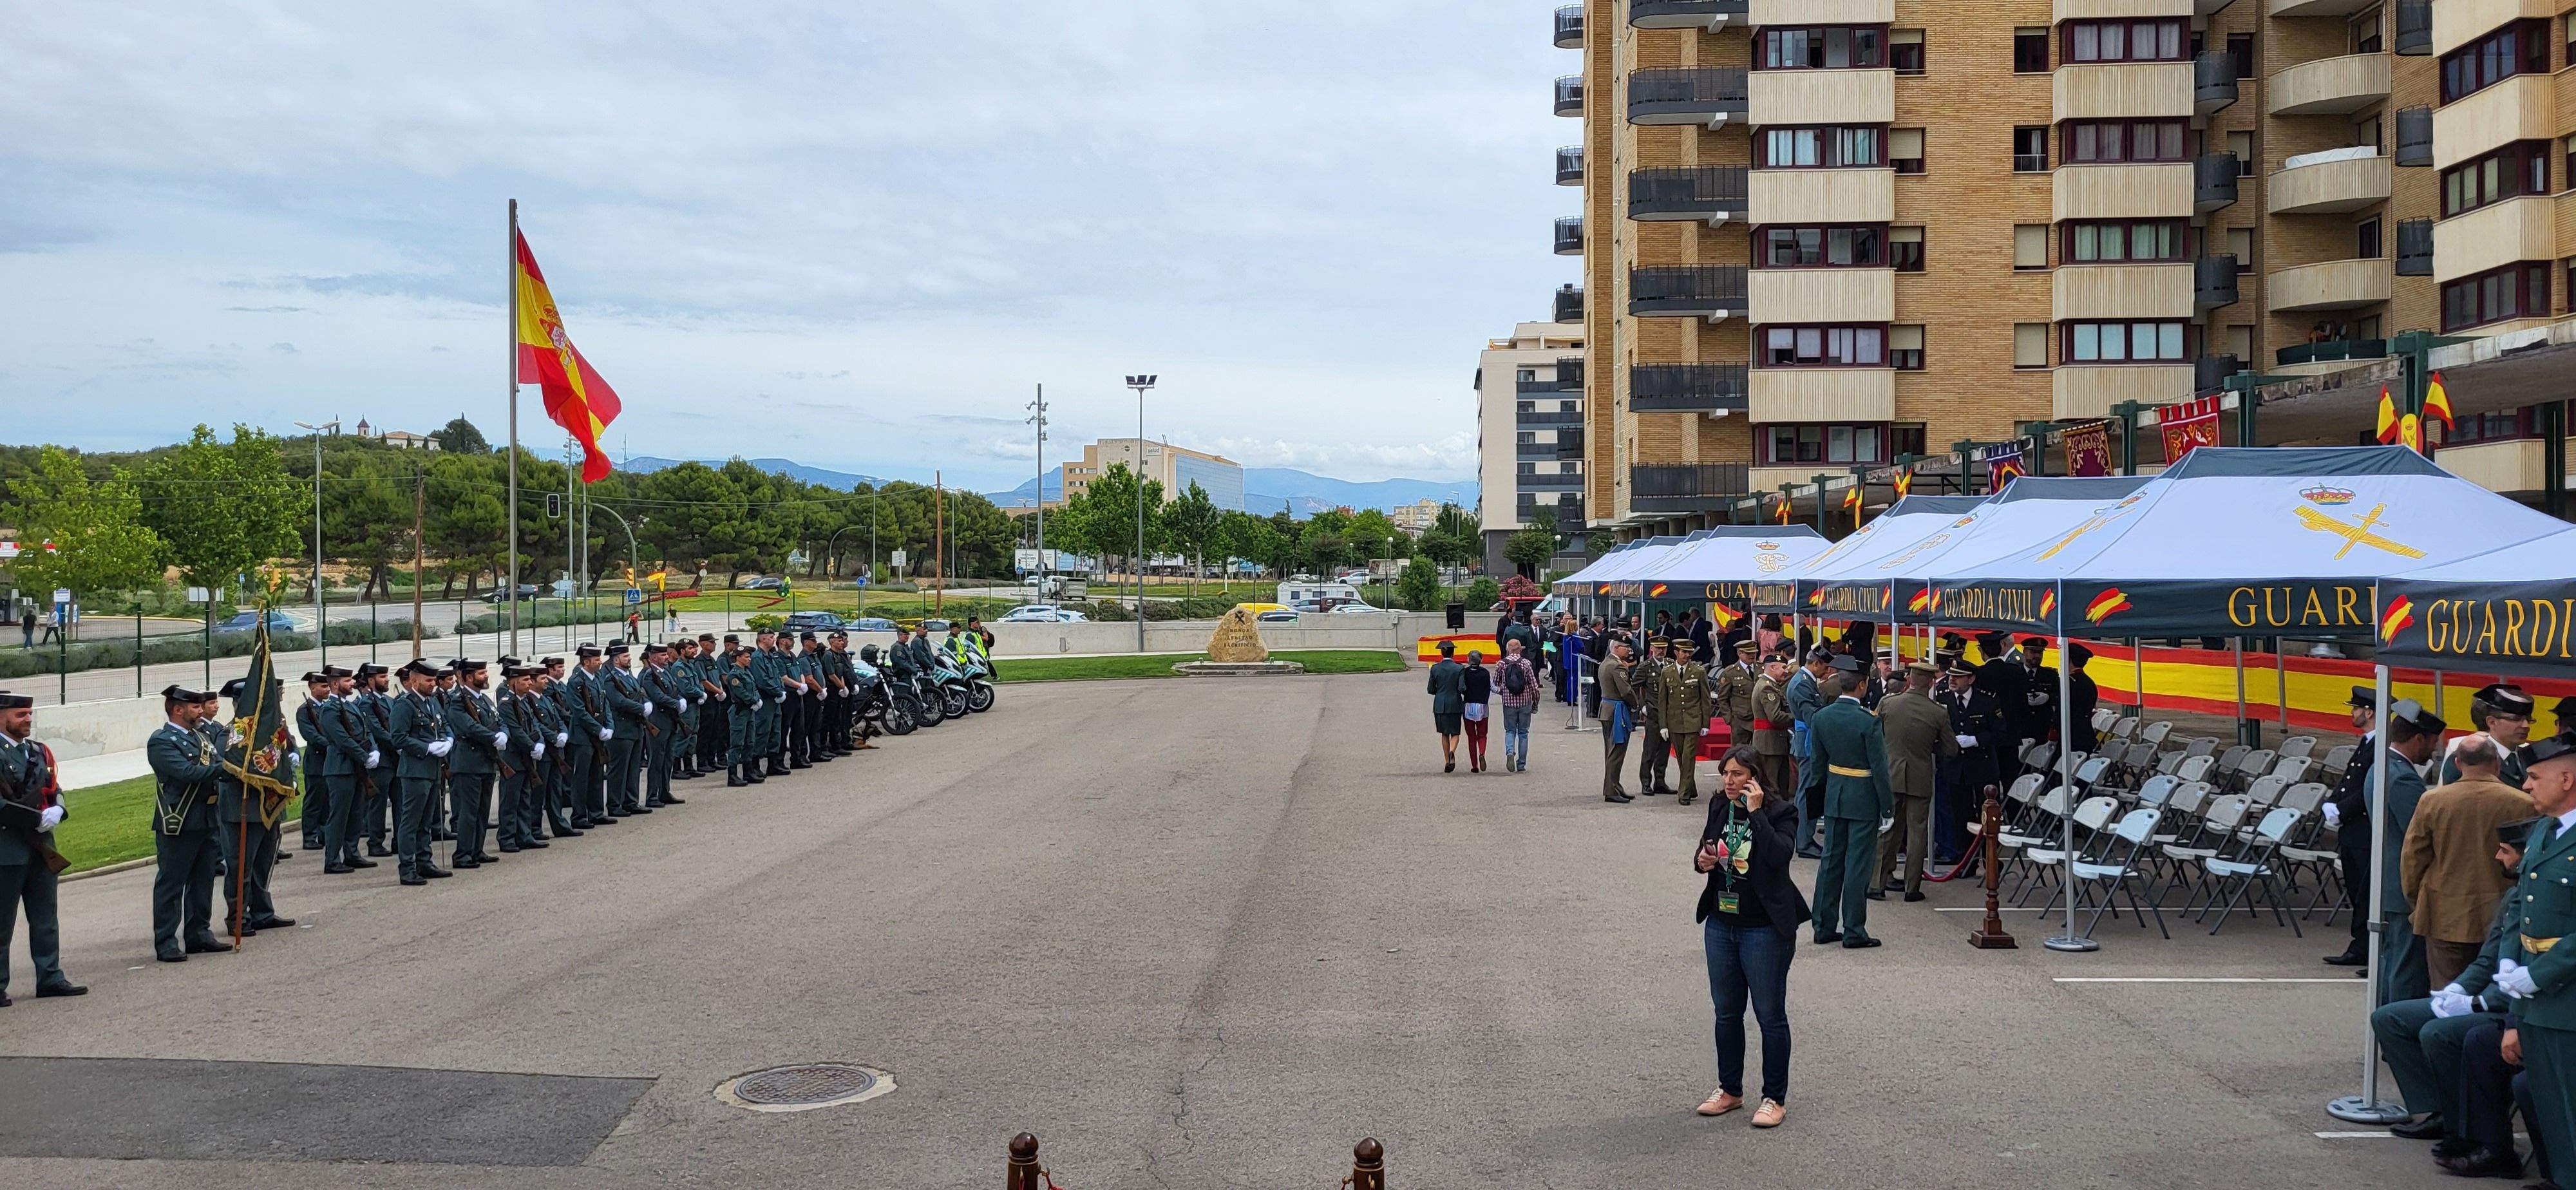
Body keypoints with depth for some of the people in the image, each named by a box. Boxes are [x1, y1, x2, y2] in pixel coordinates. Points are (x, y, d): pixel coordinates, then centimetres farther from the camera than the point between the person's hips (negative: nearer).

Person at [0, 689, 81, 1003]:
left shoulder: (39, 751, 15)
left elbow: (55, 789, 17)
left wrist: (56, 810, -4)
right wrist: (29, 816, -20)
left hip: (41, 847, 7)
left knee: (45, 917, 11)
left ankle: (50, 977, 18)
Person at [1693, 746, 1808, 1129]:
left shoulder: (1780, 811, -13)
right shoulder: (1720, 806, 5)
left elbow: (1778, 856, -29)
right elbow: (1707, 849, 19)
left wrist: (1756, 812, -26)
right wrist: (1702, 860, -4)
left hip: (1765, 929, -6)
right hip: (1720, 924, 6)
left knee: (1770, 1015, 3)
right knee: (1726, 1012, 16)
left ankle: (1775, 1099, 16)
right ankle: (1730, 1090, 30)